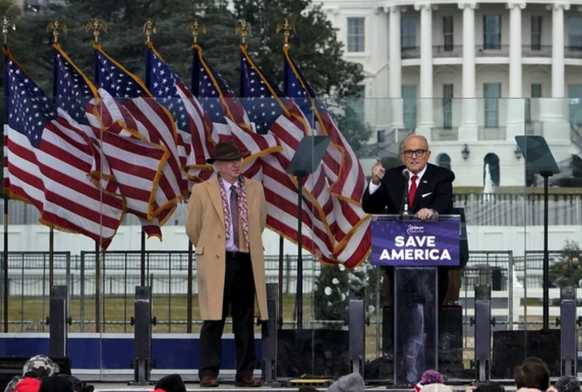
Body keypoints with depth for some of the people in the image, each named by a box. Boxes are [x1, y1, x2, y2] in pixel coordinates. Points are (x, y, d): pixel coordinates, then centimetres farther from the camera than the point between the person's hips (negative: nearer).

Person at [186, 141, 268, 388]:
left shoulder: (255, 189, 7)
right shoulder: (202, 191, -2)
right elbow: (193, 228, 8)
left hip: (246, 263, 3)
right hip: (216, 263, -3)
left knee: (245, 322, 6)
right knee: (214, 321, -4)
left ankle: (245, 374, 9)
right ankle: (208, 373, -1)